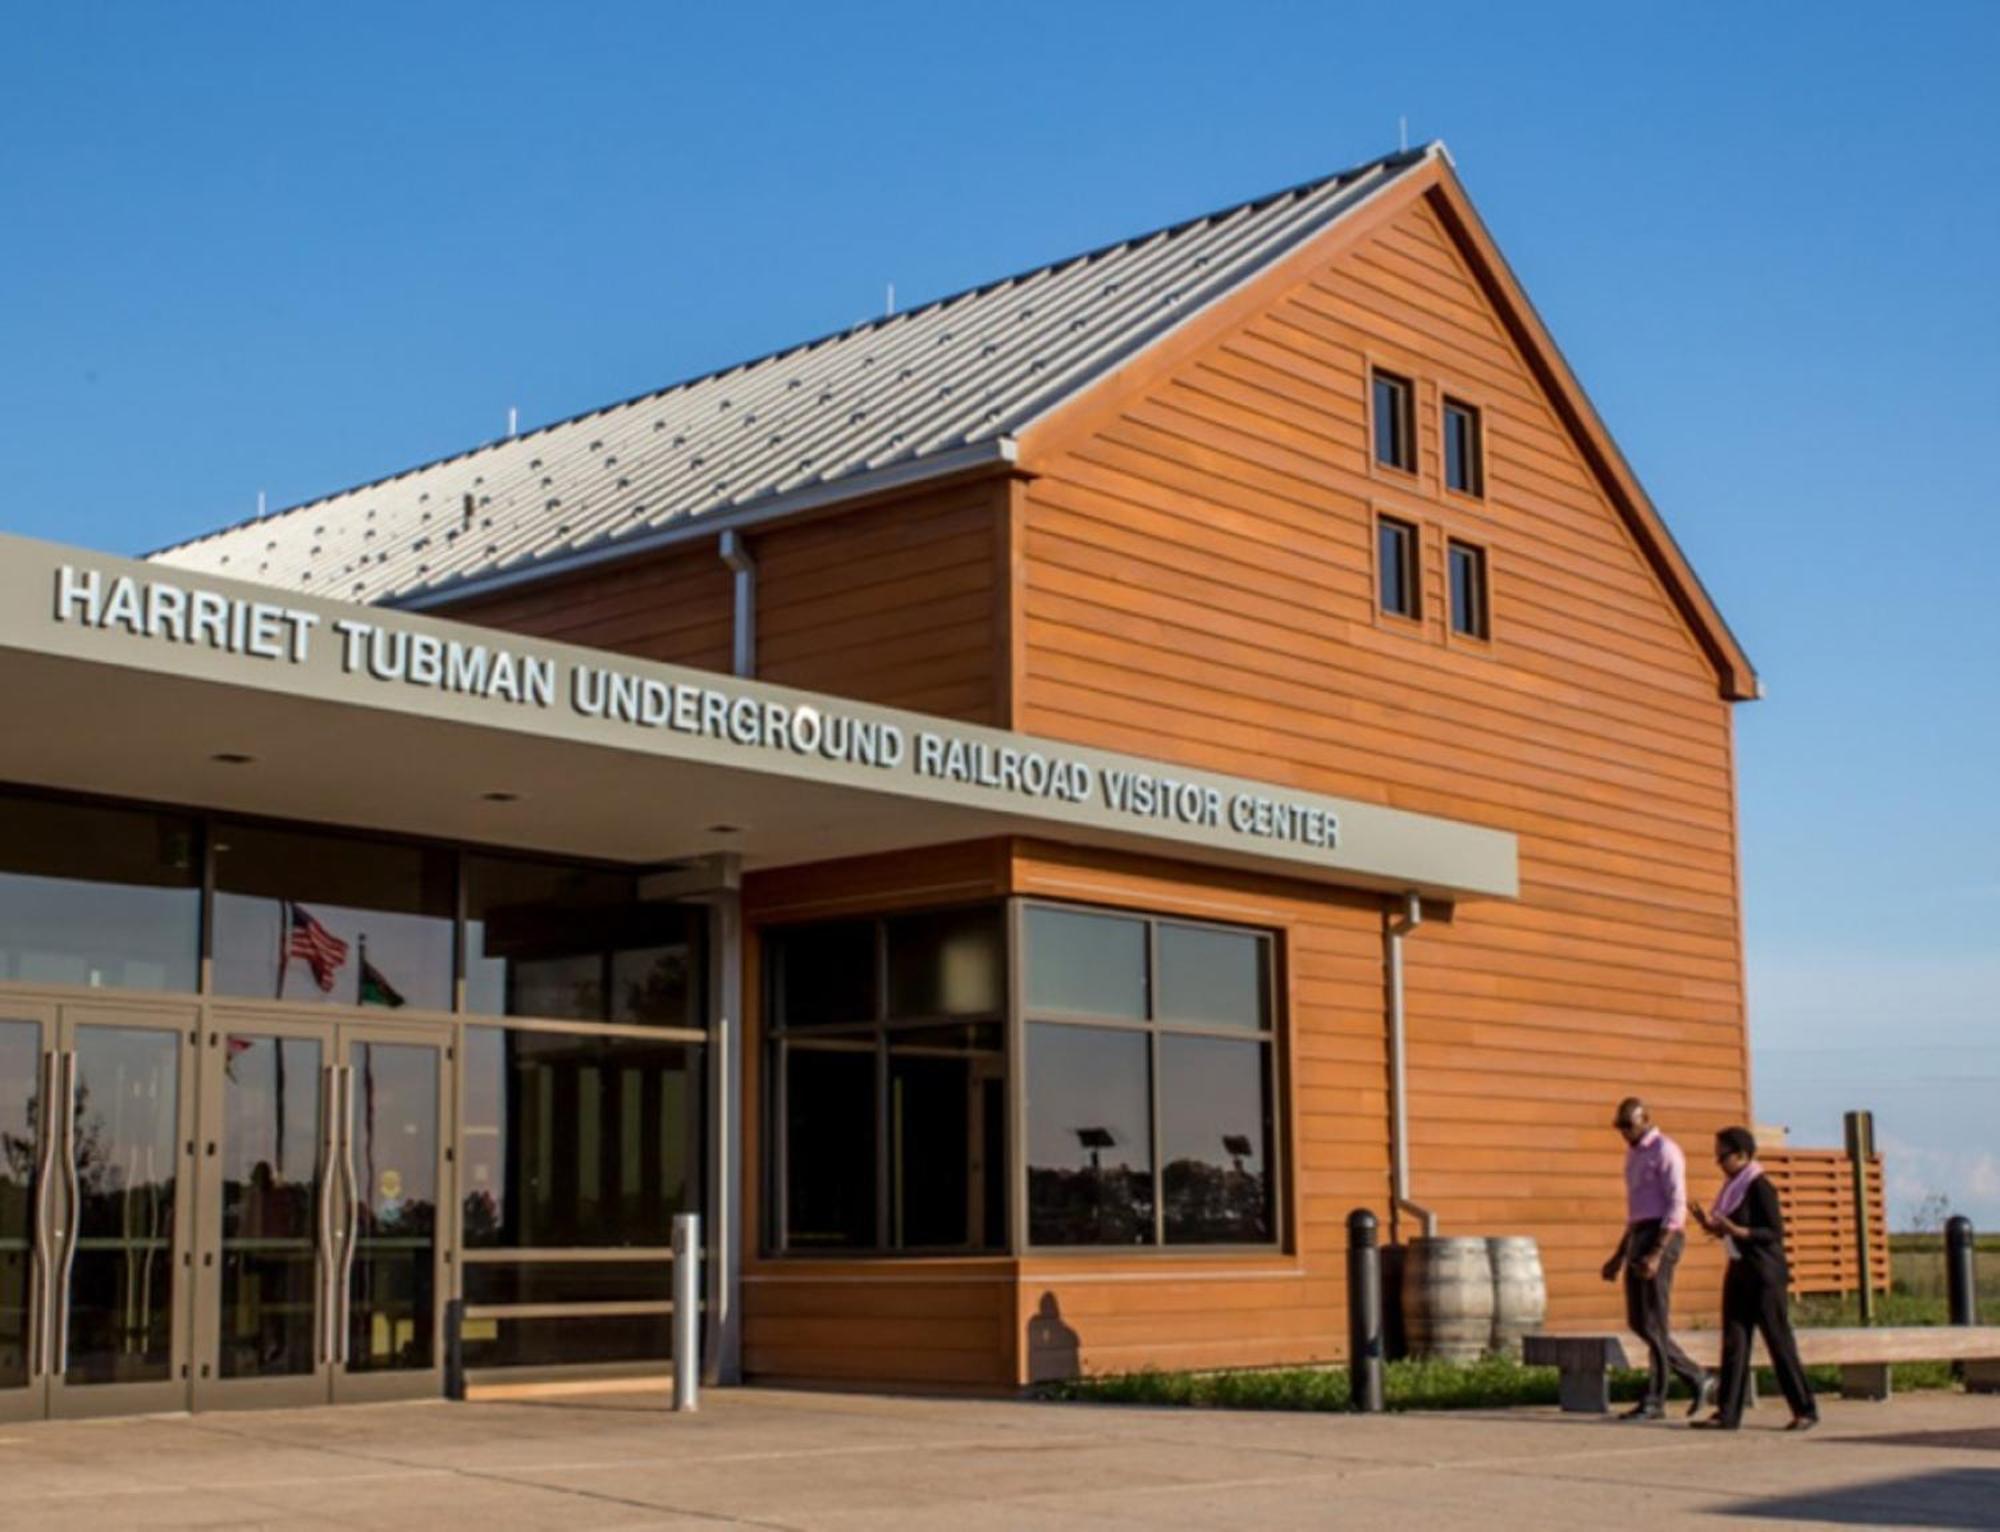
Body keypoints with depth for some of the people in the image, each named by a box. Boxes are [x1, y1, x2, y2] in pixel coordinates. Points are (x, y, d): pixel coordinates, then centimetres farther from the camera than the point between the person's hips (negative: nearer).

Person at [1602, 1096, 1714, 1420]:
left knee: (1653, 1323, -7)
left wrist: (1656, 1254, -24)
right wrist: (1619, 1256, 20)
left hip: (1661, 1239, -10)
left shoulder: (1666, 1151, -10)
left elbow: (1677, 1207, -17)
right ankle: (1697, 1379, 15)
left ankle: (1654, 1400, -2)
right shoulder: (1634, 1156, 20)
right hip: (1639, 1239, 10)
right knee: (1638, 1322, 7)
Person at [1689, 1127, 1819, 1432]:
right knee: (1733, 1341, 4)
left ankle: (1805, 1410, 8)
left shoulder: (1760, 1187, -13)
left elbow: (1776, 1232, -16)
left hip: (1764, 1274, -8)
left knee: (1778, 1340, -2)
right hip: (1739, 1270, 9)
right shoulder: (1733, 1186, 12)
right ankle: (1728, 1413, 4)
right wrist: (1710, 1225, 1)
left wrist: (1736, 1230, -25)